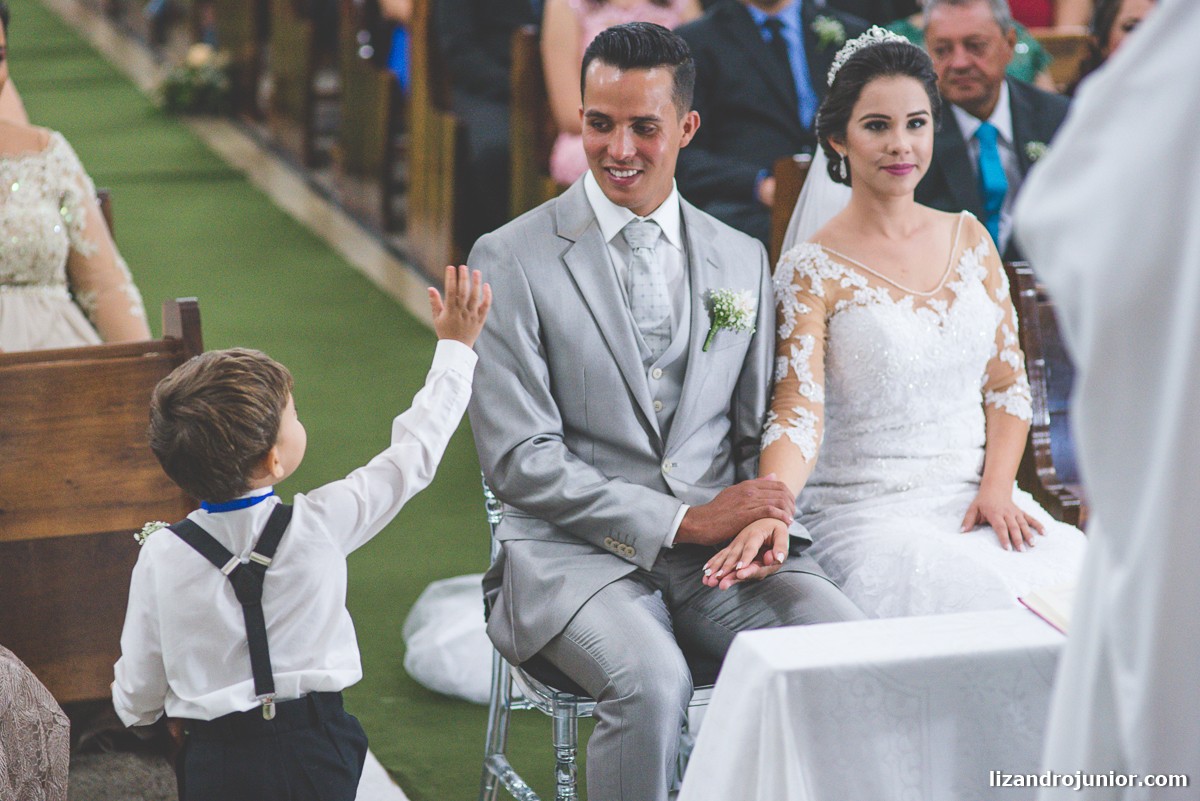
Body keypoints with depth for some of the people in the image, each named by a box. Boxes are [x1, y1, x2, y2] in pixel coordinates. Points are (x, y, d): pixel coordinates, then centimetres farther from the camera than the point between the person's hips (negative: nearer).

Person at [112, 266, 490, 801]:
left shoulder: (160, 557, -8)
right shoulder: (319, 524, -12)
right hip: (315, 757, -1)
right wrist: (455, 346, 13)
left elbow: (136, 701, 0)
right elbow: (413, 455, 3)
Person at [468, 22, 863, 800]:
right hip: (579, 553, -3)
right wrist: (679, 522, -14)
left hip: (723, 551, 4)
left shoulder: (743, 259, 13)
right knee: (651, 680, -34)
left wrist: (763, 519, -7)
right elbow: (517, 459, -8)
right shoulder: (510, 261, -2)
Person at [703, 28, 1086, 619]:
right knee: (975, 593, -32)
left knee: (1082, 570, -24)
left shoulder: (969, 237, 12)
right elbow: (798, 410, -14)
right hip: (866, 515, -4)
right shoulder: (810, 271, -4)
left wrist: (997, 488, -3)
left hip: (975, 501, 5)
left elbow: (1007, 379, 13)